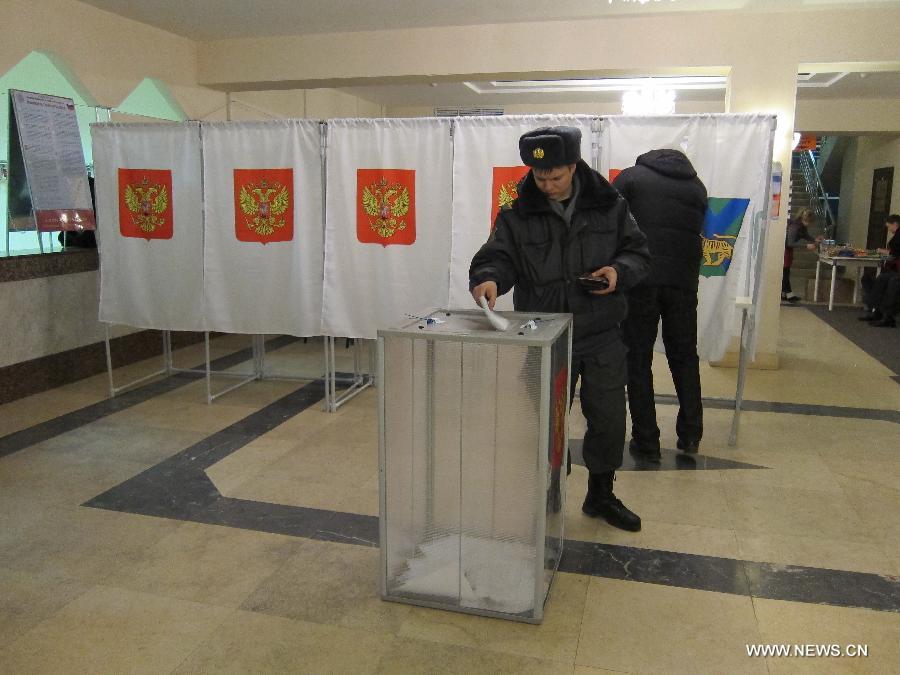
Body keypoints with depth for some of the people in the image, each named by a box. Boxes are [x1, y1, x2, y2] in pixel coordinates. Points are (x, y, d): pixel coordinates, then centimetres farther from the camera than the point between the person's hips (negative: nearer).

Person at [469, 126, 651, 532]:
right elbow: (498, 257, -11)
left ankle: (600, 495, 35)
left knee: (608, 420, 13)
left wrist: (620, 271, -16)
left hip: (603, 338, 2)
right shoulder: (517, 215, -4)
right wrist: (489, 278, -34)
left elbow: (639, 252, 5)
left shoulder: (608, 206, -1)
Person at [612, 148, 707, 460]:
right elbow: (697, 233, 17)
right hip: (683, 282, 3)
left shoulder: (632, 175, 6)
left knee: (638, 359, 4)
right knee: (684, 356, 17)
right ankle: (690, 434, 20)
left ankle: (646, 442, 6)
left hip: (639, 280, -3)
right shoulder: (697, 186, 17)